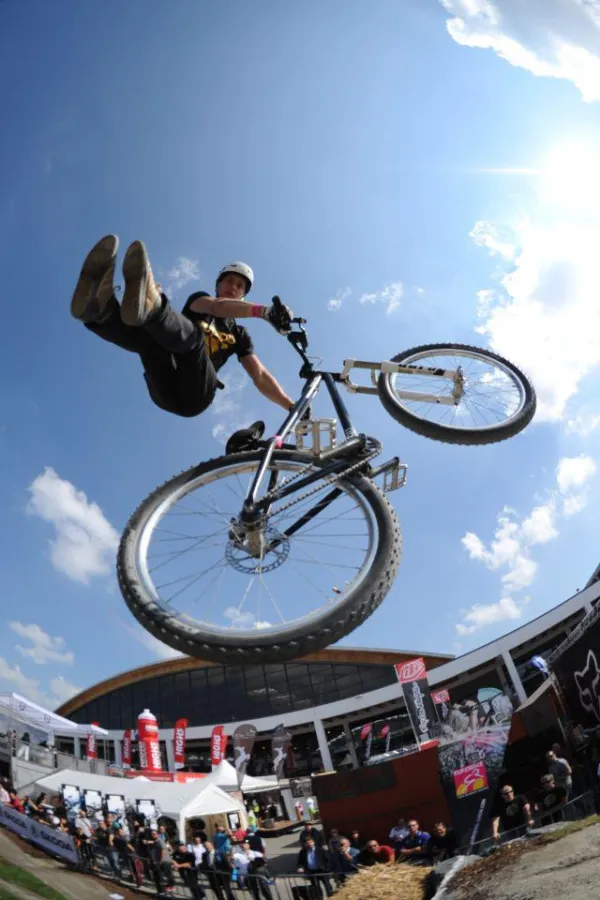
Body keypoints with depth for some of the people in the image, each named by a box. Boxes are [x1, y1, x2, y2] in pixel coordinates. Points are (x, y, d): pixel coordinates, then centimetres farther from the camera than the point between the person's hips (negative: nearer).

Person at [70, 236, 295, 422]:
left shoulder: (239, 334, 25)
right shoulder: (200, 298, 22)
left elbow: (260, 376, 16)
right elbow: (217, 306, -3)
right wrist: (264, 311, -23)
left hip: (196, 395, -1)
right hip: (166, 390, 1)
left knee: (193, 334, -30)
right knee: (151, 335, -29)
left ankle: (150, 306, -63)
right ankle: (101, 309, -61)